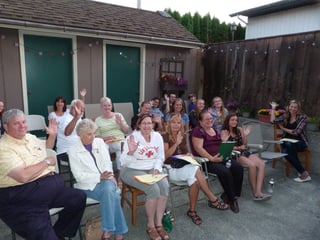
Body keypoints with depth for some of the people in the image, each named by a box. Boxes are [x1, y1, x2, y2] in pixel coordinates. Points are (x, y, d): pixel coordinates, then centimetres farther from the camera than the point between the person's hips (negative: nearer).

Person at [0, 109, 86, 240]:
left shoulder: (30, 137, 12)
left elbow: (47, 147, 35)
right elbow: (23, 176, -25)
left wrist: (52, 135, 16)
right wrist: (46, 162, -11)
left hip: (50, 184, 9)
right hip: (24, 195, -8)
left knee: (79, 198, 4)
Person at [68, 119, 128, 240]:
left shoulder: (99, 142, 7)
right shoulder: (73, 151, -5)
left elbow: (107, 162, 5)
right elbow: (79, 176, -10)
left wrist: (109, 175, -15)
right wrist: (100, 177, -19)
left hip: (106, 180, 3)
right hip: (88, 185, -3)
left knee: (108, 189, -33)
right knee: (112, 196, -30)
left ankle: (108, 229, -19)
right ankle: (117, 230, -15)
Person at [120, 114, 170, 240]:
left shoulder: (157, 136, 1)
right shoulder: (132, 138, -11)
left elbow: (160, 157, 7)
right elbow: (123, 162, -14)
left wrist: (156, 169, -10)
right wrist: (131, 151, -32)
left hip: (151, 169, 5)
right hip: (132, 170, -4)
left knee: (164, 185, -25)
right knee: (154, 189, -28)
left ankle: (158, 224, -9)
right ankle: (150, 225, -6)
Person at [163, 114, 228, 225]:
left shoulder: (182, 136, 16)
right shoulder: (165, 137, -3)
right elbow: (165, 156, -13)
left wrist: (188, 154, 0)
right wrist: (176, 143, -19)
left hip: (184, 165, 6)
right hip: (171, 169, -5)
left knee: (195, 180, -30)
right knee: (196, 170, -31)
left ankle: (192, 211, -16)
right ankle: (213, 199, -18)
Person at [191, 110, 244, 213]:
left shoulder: (214, 130, 19)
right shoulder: (198, 131, -6)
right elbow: (198, 148, -17)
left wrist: (223, 141, 3)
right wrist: (212, 158, -27)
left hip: (219, 157, 8)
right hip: (205, 161, -8)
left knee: (238, 167, -14)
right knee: (225, 171, -29)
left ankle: (228, 195, -2)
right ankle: (231, 199, -7)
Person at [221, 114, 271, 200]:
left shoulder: (239, 129, 16)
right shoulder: (225, 132, 2)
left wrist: (245, 135, 4)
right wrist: (239, 147, -5)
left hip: (245, 152, 6)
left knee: (262, 164, -21)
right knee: (252, 165, -30)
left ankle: (258, 192, -28)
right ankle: (254, 192, -16)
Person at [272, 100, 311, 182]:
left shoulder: (302, 117, -2)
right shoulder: (286, 117, 12)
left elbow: (296, 132, -12)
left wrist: (283, 128, -2)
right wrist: (273, 108, 5)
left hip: (300, 142, -3)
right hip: (288, 143, 3)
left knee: (289, 144, -38)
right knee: (285, 152, -33)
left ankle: (304, 174, -29)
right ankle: (303, 173, -24)